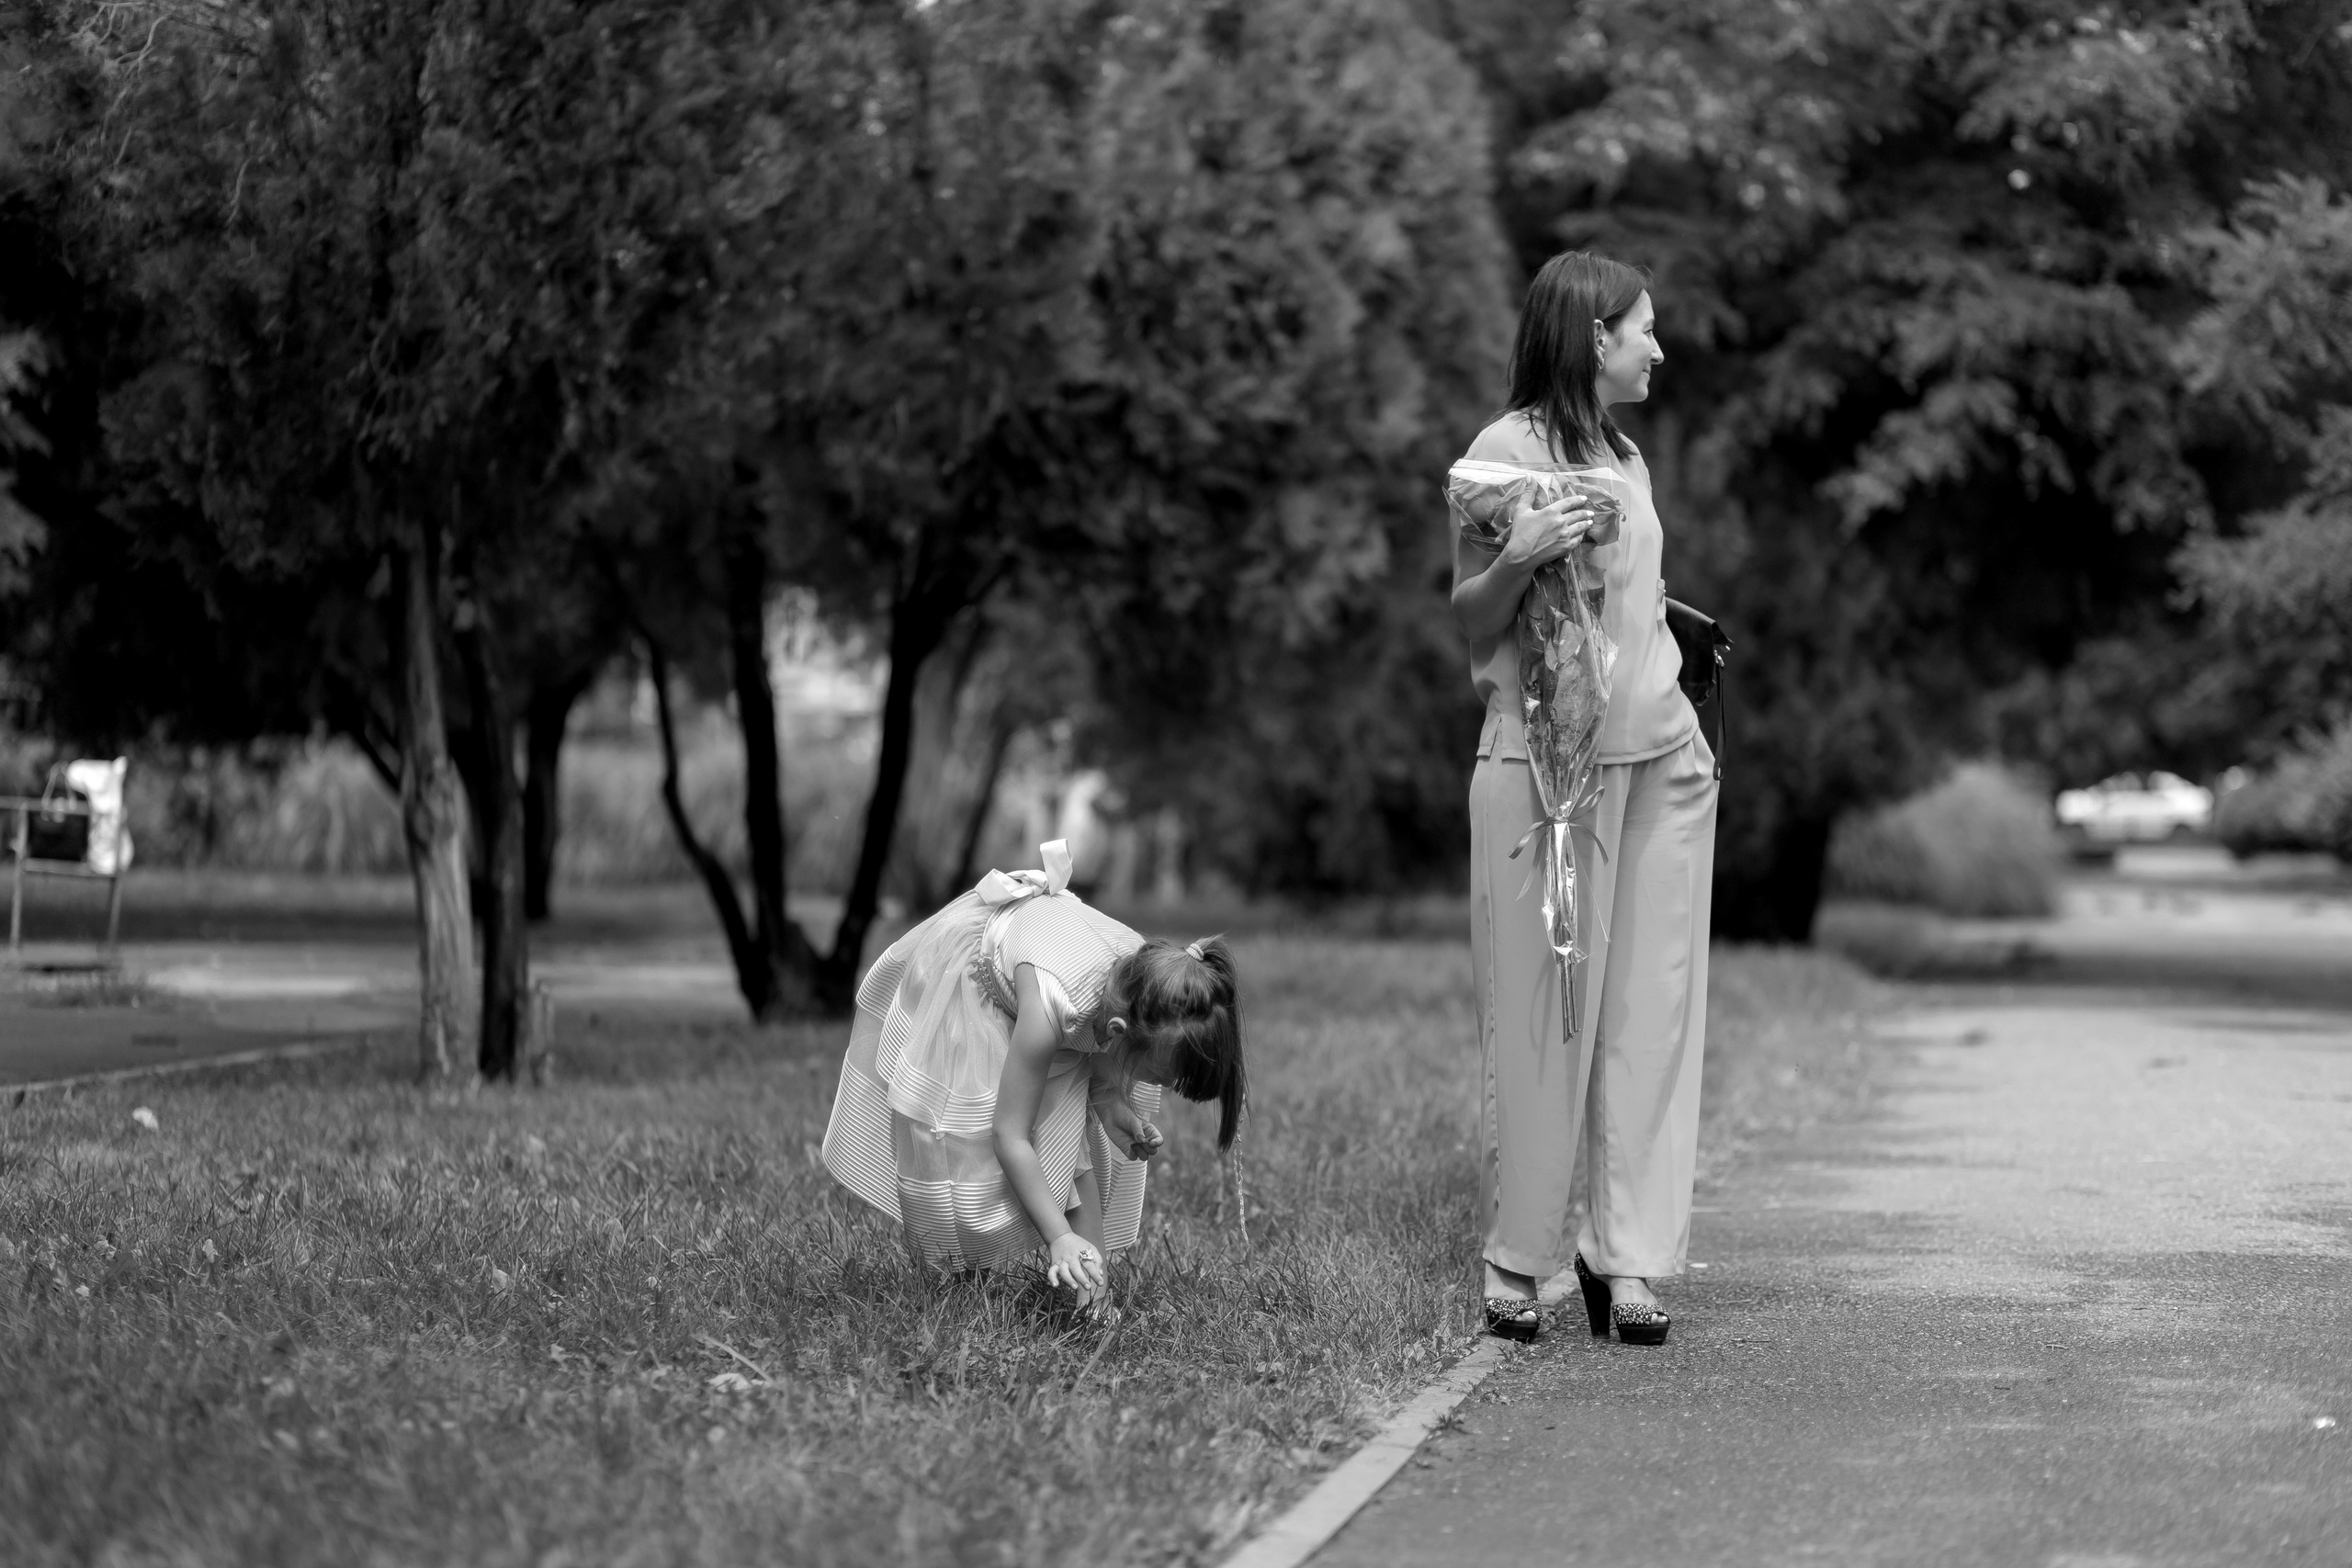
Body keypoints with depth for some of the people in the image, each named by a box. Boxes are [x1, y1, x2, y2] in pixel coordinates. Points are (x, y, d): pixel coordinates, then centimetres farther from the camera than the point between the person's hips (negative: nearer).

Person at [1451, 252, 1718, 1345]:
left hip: (1660, 759, 7)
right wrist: (1517, 559, -22)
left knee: (1650, 1014, 3)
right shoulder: (1508, 448, -4)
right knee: (1544, 1016, -4)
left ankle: (1625, 1256, 5)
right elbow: (1468, 619, -5)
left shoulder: (1626, 456, 16)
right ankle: (1520, 1264, 4)